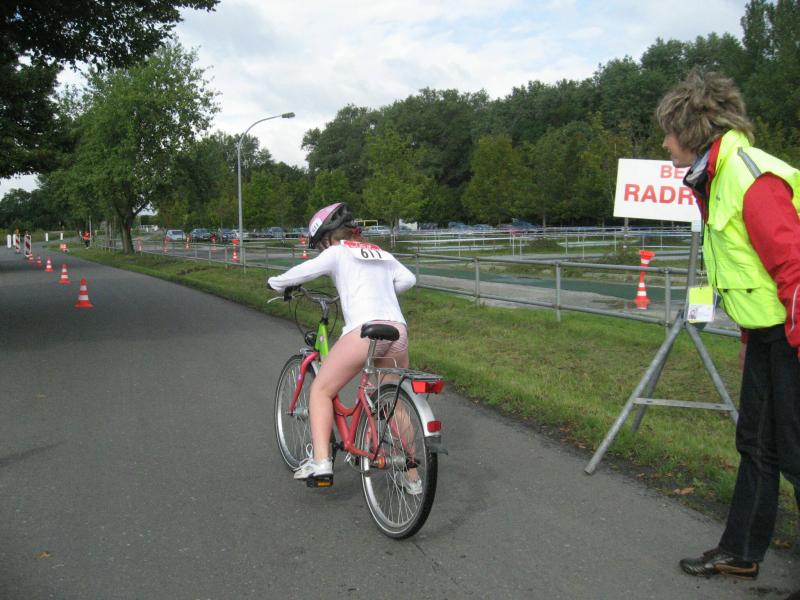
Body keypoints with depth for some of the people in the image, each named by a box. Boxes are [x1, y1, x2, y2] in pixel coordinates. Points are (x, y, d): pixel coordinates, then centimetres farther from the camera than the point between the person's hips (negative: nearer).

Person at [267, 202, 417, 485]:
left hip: (363, 330, -6)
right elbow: (409, 279, 28)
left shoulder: (337, 252, 9)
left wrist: (275, 282, 24)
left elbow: (300, 273, 4)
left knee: (321, 389, 11)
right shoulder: (383, 255, 26)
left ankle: (321, 460, -3)